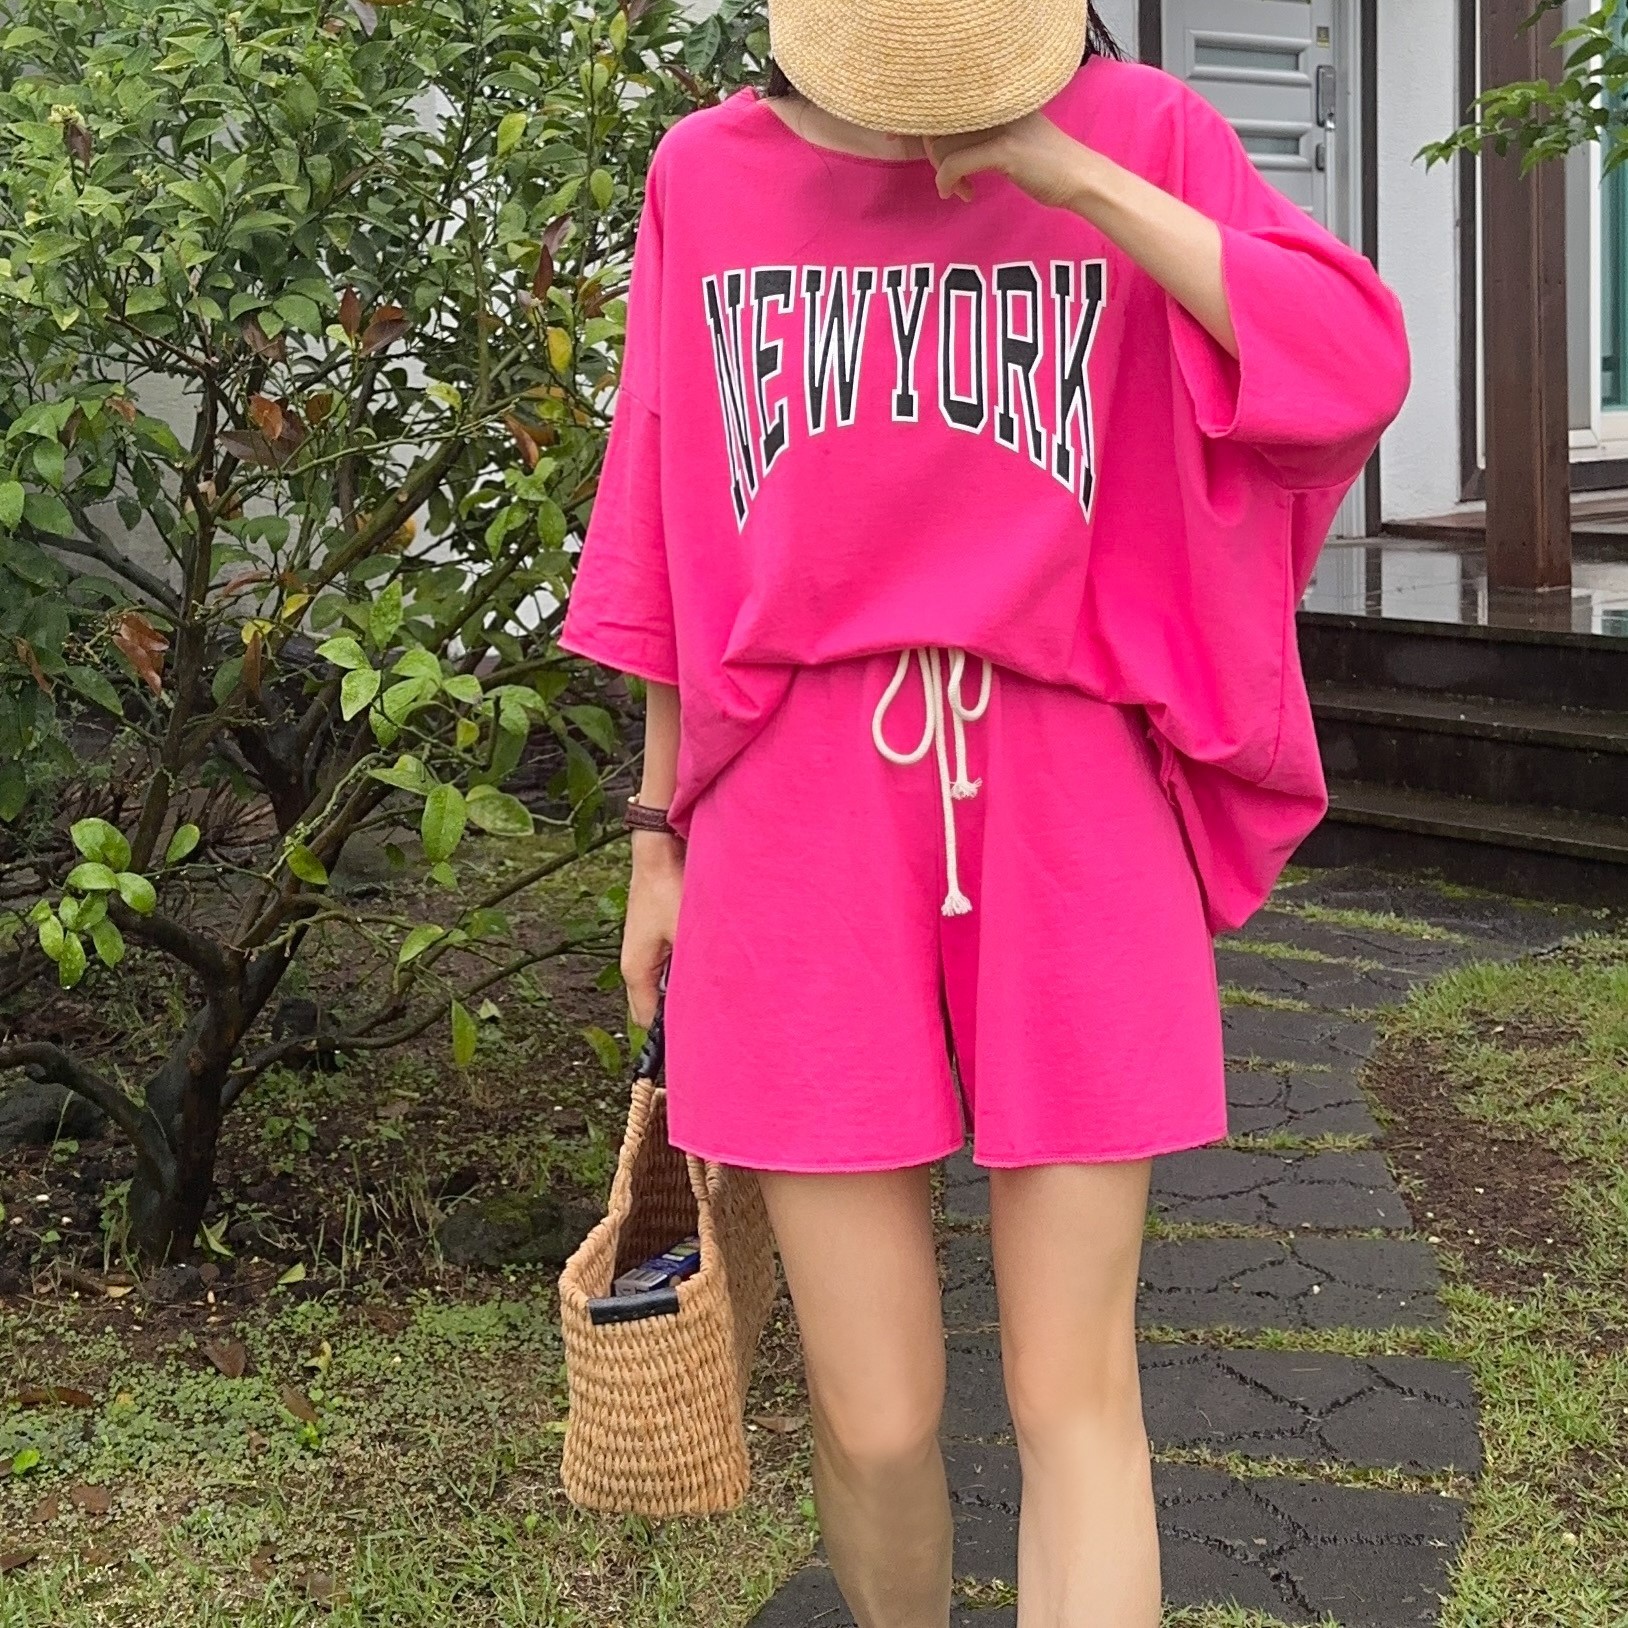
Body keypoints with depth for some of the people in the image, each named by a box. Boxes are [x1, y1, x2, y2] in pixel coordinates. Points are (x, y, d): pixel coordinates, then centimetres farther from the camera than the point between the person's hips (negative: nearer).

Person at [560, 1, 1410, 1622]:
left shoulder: (1142, 138, 3)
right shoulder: (708, 181, 7)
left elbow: (1351, 372, -12)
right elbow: (679, 548, 12)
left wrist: (1061, 163, -15)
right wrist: (658, 839, 12)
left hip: (1066, 826, -1)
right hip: (806, 834, 1)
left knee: (1073, 1394, 1)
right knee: (875, 1414, 2)